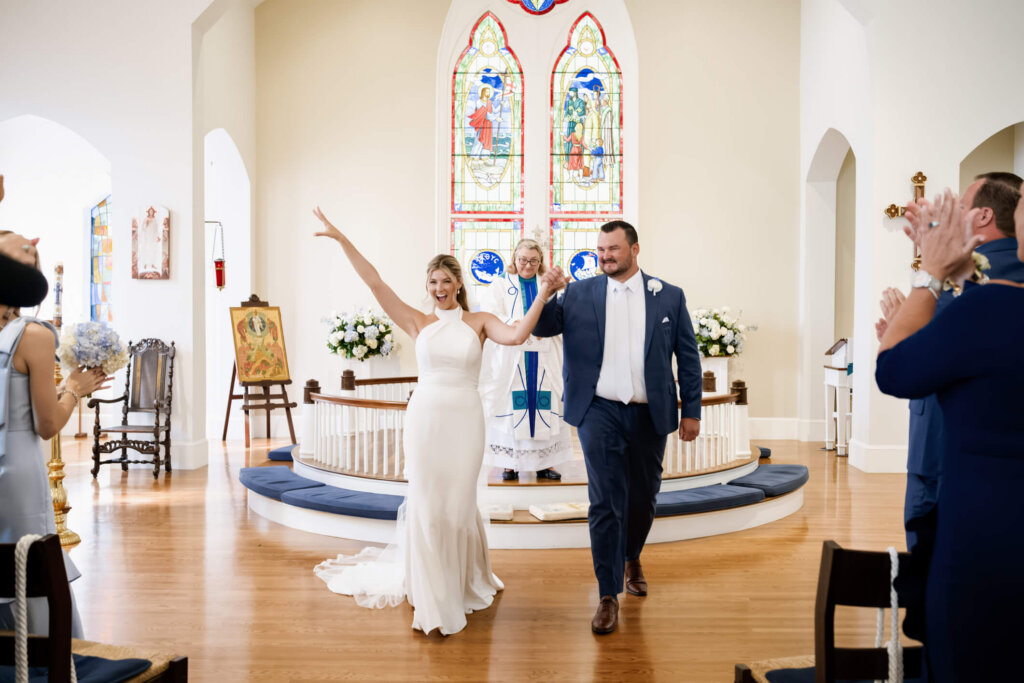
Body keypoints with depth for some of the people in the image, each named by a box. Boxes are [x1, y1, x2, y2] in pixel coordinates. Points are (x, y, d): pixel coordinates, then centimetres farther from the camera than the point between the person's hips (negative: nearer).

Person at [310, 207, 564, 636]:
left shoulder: (479, 323, 3)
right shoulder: (418, 323, 4)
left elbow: (516, 335, -15)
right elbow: (375, 283, 1)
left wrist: (542, 296, -19)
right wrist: (342, 239, -1)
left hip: (464, 419, -1)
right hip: (425, 418, 1)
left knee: (458, 502, 9)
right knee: (426, 503, 6)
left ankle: (468, 581, 34)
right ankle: (431, 596, 23)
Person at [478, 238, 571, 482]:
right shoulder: (499, 287, 9)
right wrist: (515, 325, -24)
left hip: (544, 361, 2)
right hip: (509, 361, -1)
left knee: (545, 411, 0)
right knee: (510, 410, -3)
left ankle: (544, 464, 9)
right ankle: (510, 464, 6)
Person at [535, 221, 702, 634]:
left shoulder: (669, 297, 3)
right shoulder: (580, 294, 3)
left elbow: (688, 357, 5)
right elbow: (542, 328, -2)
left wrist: (691, 411, 3)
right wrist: (547, 293, -20)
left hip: (649, 415, 2)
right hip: (600, 413, -1)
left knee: (643, 498, 15)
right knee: (605, 502, -2)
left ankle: (632, 559, 44)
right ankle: (608, 596, 8)